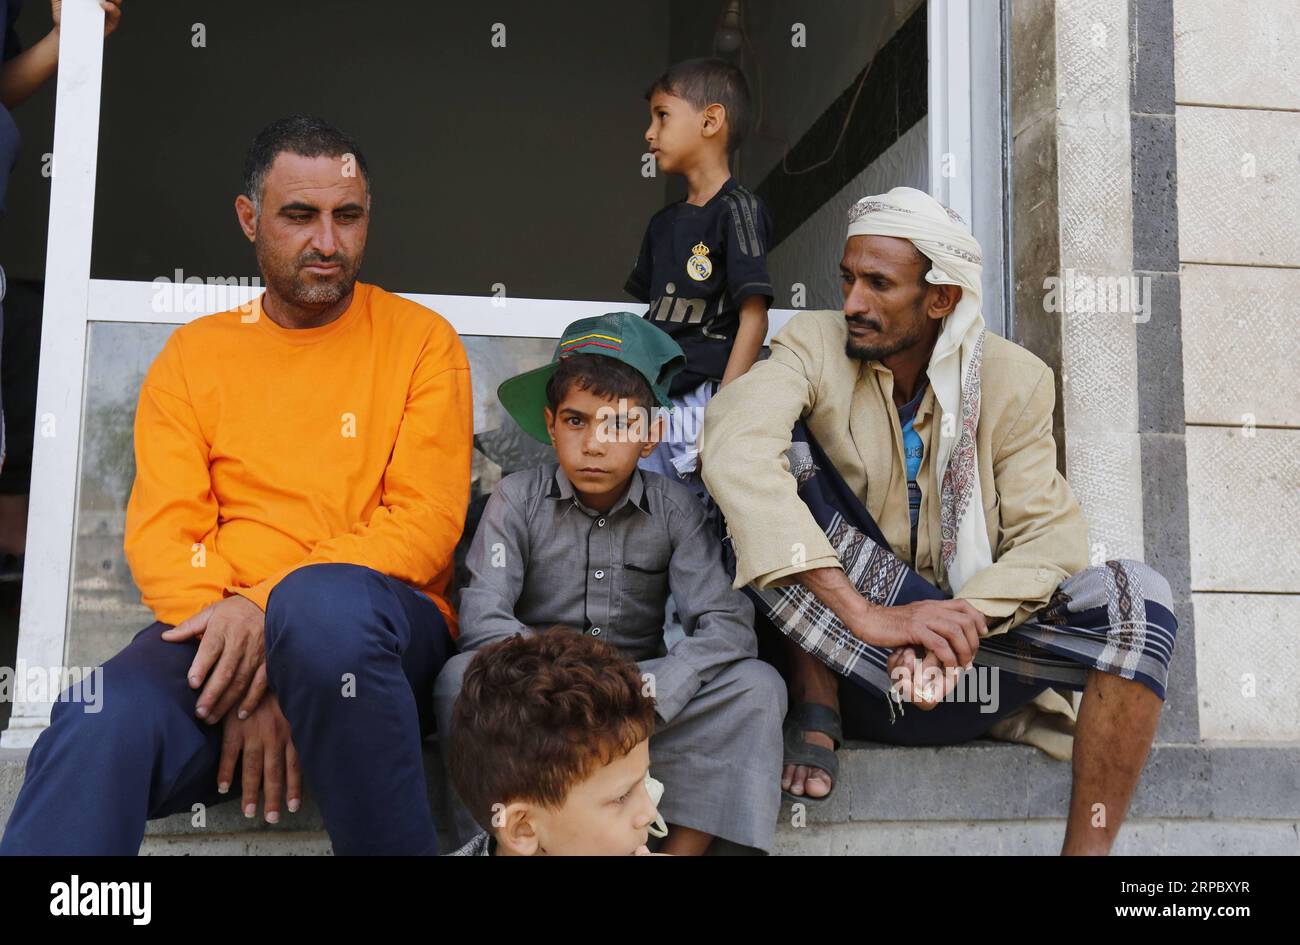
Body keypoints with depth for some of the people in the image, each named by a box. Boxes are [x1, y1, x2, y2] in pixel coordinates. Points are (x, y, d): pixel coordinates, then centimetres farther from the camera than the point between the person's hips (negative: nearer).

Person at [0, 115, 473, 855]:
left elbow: (428, 523, -3)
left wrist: (266, 607, -17)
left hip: (384, 636, 0)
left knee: (324, 604, -37)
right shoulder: (193, 355, 14)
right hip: (218, 634, 1)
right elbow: (161, 535, 4)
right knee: (102, 725, -33)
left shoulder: (421, 340, 8)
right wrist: (244, 681, -14)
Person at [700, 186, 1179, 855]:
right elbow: (733, 448, -28)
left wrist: (961, 624, -28)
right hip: (840, 650, -2)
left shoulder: (1014, 380, -1)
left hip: (974, 646, 2)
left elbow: (1049, 532, -7)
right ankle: (814, 707, -16)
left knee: (1136, 598, -21)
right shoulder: (814, 345, -7)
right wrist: (865, 615, -35)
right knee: (784, 448, -21)